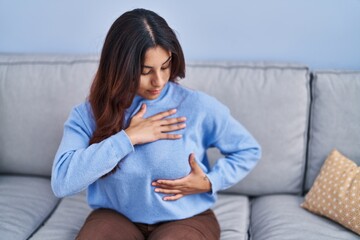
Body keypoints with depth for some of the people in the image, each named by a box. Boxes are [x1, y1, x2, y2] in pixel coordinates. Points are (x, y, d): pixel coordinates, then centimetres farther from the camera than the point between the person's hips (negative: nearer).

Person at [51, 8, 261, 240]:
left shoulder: (198, 106, -10)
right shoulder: (88, 114, -8)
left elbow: (249, 150, 4)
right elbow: (61, 181, -21)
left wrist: (209, 183, -12)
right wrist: (127, 138, -21)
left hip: (186, 219, 0)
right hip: (116, 217, 1)